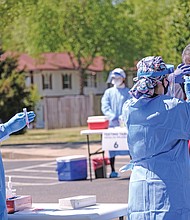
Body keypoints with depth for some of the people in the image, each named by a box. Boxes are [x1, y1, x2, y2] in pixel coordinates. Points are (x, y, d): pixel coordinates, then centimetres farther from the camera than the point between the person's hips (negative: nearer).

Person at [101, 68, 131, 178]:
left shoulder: (128, 92, 7)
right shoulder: (108, 92, 13)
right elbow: (105, 107, 3)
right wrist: (114, 117, -13)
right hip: (112, 124, 2)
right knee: (111, 148, 2)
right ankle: (113, 170, 11)